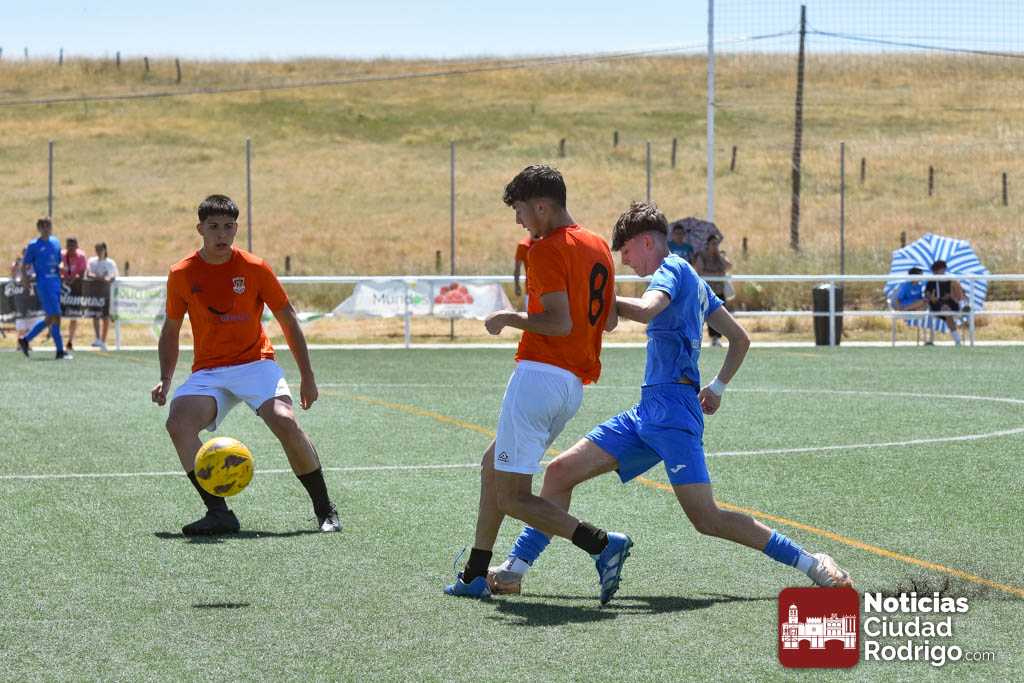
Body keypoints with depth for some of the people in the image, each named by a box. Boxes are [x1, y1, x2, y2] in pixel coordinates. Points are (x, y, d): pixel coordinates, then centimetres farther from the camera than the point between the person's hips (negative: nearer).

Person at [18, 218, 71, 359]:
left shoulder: (55, 242, 14)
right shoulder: (34, 245, -3)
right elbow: (24, 266, 1)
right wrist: (27, 281, -9)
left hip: (56, 283, 7)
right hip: (43, 284, -7)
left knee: (50, 319, 10)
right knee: (55, 317, -13)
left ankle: (25, 340, 22)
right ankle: (60, 351, -8)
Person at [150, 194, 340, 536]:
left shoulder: (255, 268, -4)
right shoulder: (181, 274, 0)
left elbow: (289, 322, 5)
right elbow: (170, 332, 14)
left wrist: (307, 377, 4)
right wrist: (165, 380, 2)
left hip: (256, 363, -2)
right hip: (208, 371, 2)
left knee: (285, 421, -27)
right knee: (178, 423, -27)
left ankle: (325, 510, -9)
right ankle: (219, 513, -22)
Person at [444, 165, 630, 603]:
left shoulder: (547, 250, -12)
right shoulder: (598, 247, 15)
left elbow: (559, 322, -20)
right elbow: (610, 320, 21)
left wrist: (508, 319, -7)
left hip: (540, 374, -10)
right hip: (575, 383, 10)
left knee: (511, 498, -6)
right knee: (493, 464, 22)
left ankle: (602, 544, -19)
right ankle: (476, 576, 22)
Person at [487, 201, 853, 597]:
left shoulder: (672, 268, -5)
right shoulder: (691, 280, 22)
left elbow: (646, 310, -27)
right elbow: (740, 339, 28)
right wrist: (718, 386, 28)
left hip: (672, 405, -10)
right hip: (647, 412, 10)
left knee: (707, 519, -15)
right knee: (561, 472, 3)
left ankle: (809, 563, -7)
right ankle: (515, 568, 5)